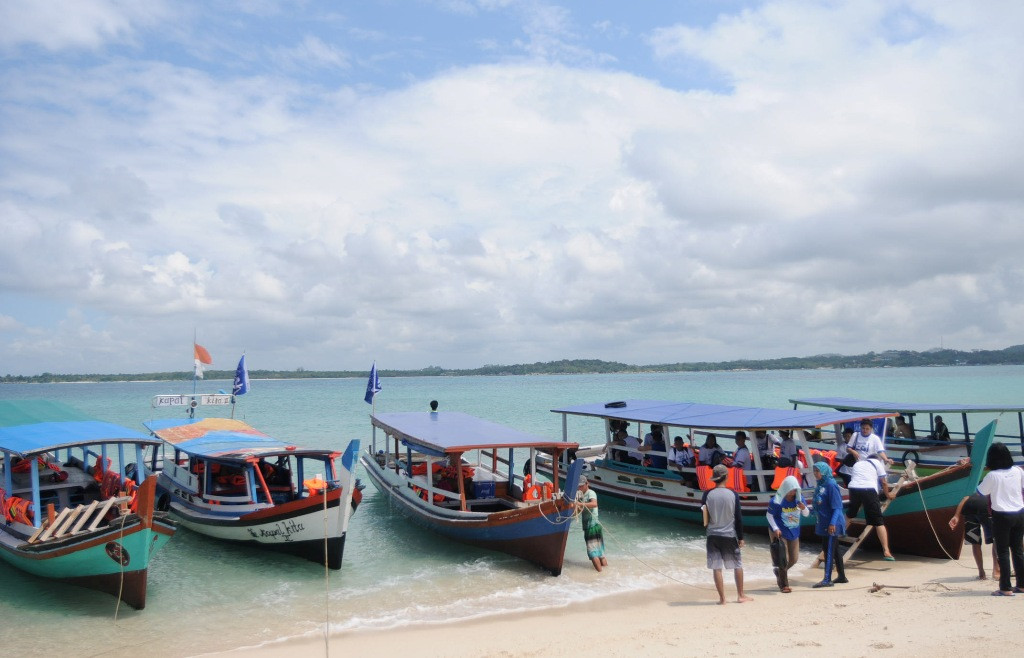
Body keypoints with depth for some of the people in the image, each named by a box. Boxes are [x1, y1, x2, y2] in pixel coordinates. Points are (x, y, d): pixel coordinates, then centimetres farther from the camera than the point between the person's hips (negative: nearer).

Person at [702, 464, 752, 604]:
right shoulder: (733, 495, -8)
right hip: (730, 535, 0)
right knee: (738, 565, 16)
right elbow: (738, 518, -4)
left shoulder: (707, 494, -6)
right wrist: (741, 537, 4)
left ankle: (722, 598, 6)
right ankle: (740, 596, 23)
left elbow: (704, 515, 2)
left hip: (713, 535, 1)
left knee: (716, 568, 4)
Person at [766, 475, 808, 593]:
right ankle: (783, 585, 8)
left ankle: (779, 571, 41)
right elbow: (769, 515, -9)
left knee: (794, 558, 13)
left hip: (794, 533, 5)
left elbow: (806, 514, 4)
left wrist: (804, 508, -19)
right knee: (784, 559, -6)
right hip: (780, 533, -5)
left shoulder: (799, 499, -6)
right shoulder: (776, 501, -19)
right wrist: (775, 528, -18)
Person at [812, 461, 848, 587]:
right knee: (835, 549, 16)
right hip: (824, 523, 9)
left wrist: (832, 523, -24)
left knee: (829, 551, -6)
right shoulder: (820, 485, 9)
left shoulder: (831, 485, -16)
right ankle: (842, 576, 26)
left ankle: (827, 579, -3)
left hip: (832, 525, -9)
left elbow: (837, 506, -18)